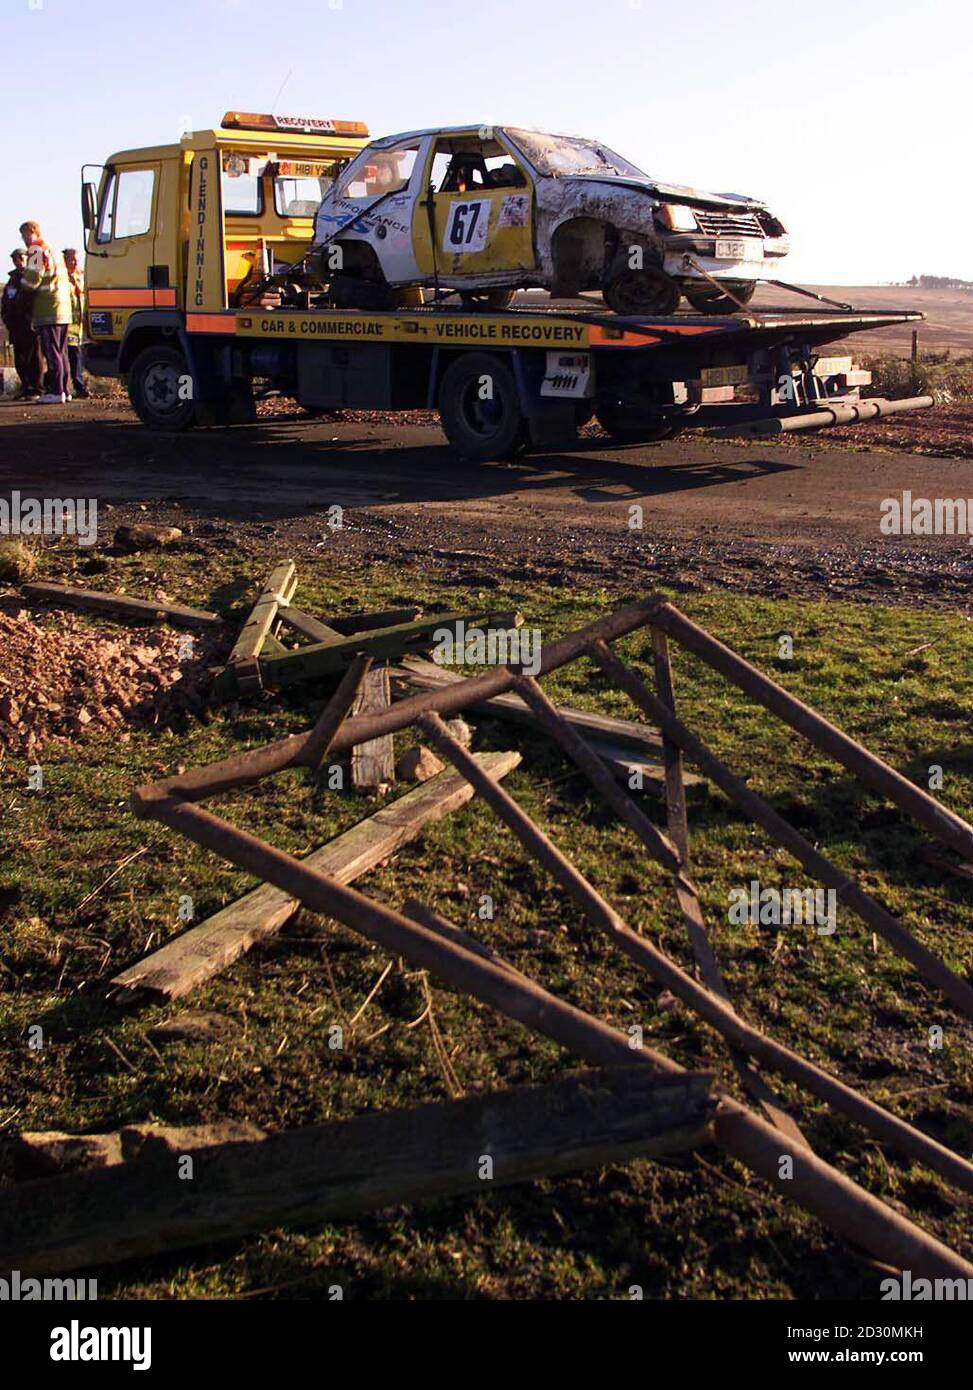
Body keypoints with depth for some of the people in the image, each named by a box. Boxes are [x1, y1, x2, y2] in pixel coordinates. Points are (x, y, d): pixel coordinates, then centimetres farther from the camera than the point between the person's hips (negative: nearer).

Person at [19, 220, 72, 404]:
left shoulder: (37, 252, -8)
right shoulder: (56, 252, 21)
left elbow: (32, 281, -14)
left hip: (48, 312, -9)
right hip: (63, 312, 9)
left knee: (51, 352, -8)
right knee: (61, 352, 11)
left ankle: (55, 391, -10)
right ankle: (64, 389, 13)